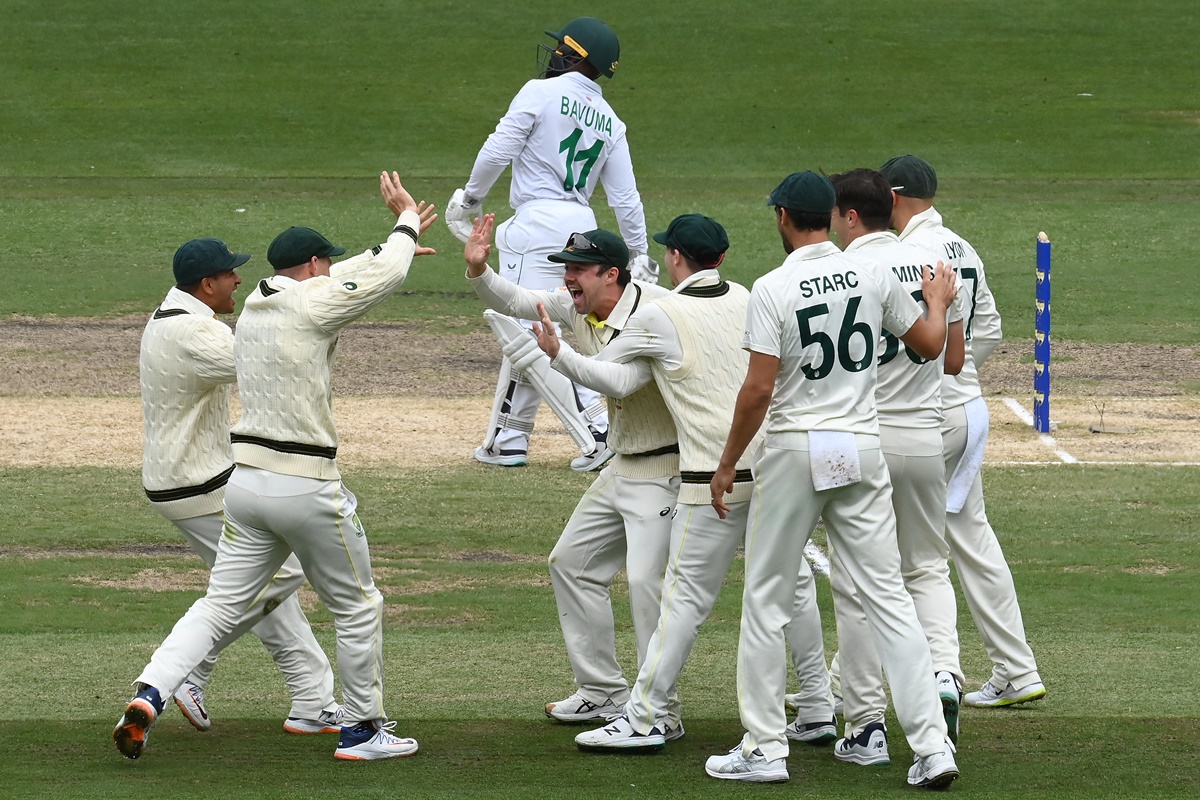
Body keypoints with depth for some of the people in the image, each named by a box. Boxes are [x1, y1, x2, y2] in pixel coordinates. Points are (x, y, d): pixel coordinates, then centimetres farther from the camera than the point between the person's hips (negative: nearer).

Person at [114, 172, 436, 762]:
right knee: (357, 607, 11)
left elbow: (340, 280, 28)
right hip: (306, 486, -7)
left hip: (246, 481, 7)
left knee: (221, 604, 6)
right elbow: (386, 277, -5)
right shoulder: (310, 305, -11)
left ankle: (149, 695, -13)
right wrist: (407, 221, 14)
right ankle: (362, 730, 18)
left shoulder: (255, 308, 13)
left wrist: (396, 241, 35)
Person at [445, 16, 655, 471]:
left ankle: (596, 433, -17)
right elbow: (625, 196, 8)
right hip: (582, 225, 8)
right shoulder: (609, 121, 12)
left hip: (538, 223, -8)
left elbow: (498, 150, -10)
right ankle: (507, 441, 20)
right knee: (529, 334, 16)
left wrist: (469, 199, 4)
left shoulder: (541, 93, -6)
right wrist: (640, 254, 14)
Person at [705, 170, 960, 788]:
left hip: (794, 453, -4)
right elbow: (929, 344, 12)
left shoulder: (773, 289, -12)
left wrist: (727, 464, -4)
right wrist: (939, 301, 34)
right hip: (862, 447, 4)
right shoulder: (873, 276, 1)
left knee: (766, 600, 8)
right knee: (887, 597, 4)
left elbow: (758, 389, -15)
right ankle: (932, 745, -3)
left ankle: (765, 748, 9)